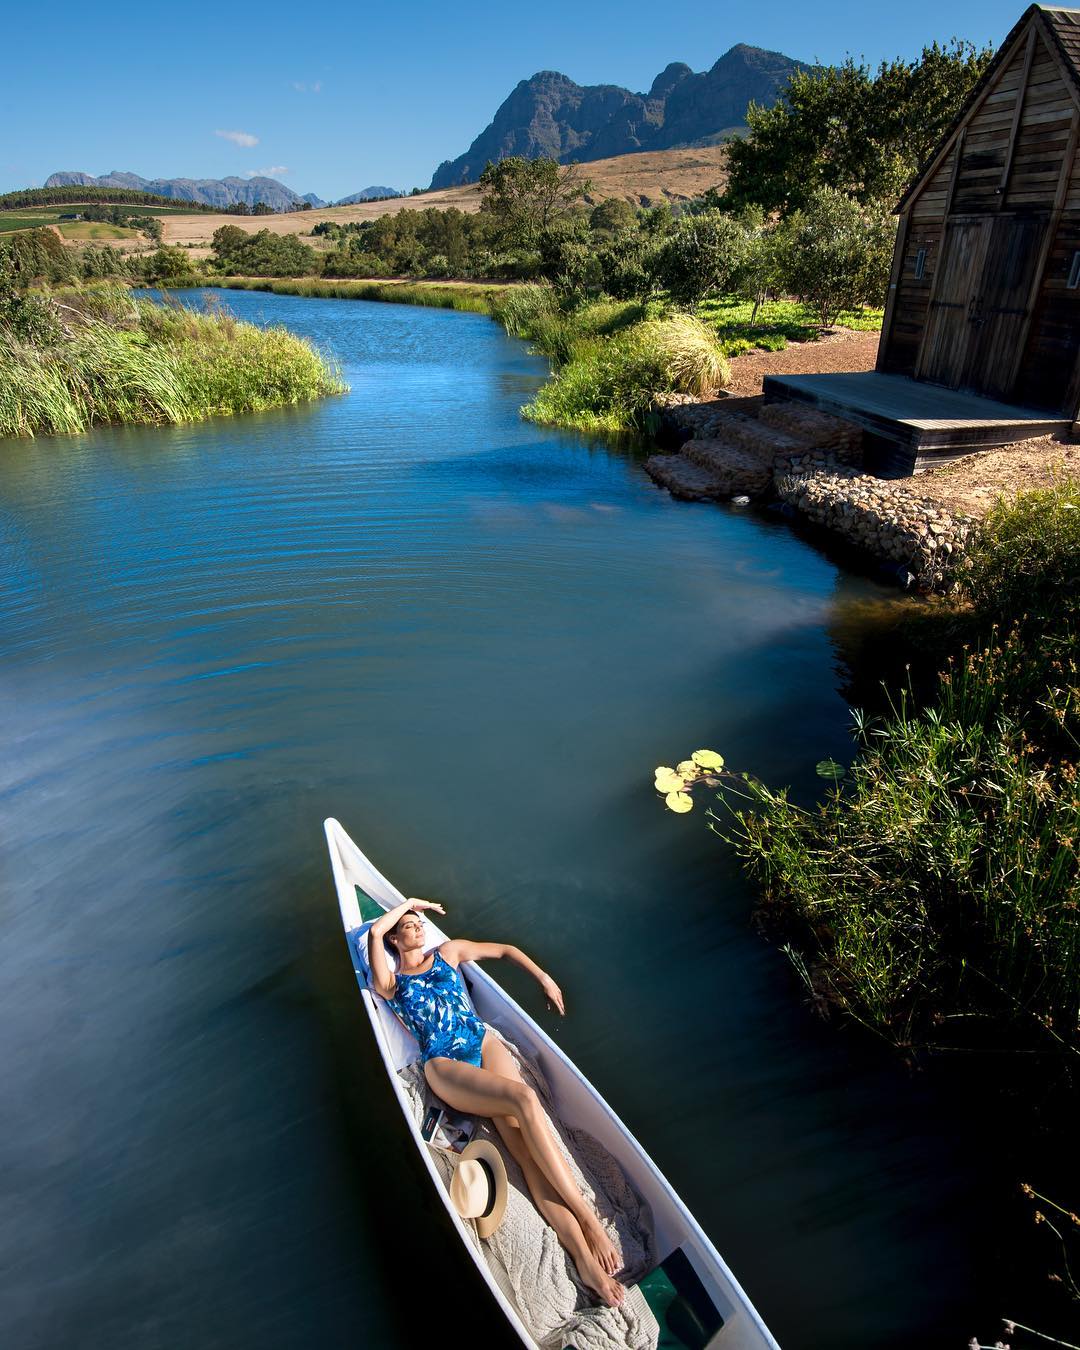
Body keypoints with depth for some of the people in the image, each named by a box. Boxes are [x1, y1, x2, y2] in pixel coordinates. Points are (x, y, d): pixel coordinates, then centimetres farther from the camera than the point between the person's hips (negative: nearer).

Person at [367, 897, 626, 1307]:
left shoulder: (447, 952, 21)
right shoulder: (390, 983, 11)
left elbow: (505, 949, 28)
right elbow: (374, 931, -5)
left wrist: (544, 978, 21)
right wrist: (411, 902, 9)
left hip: (483, 1042, 3)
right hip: (444, 1065, -3)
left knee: (524, 1141, -20)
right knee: (524, 1099, -29)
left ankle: (585, 1257, -28)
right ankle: (588, 1220, -23)